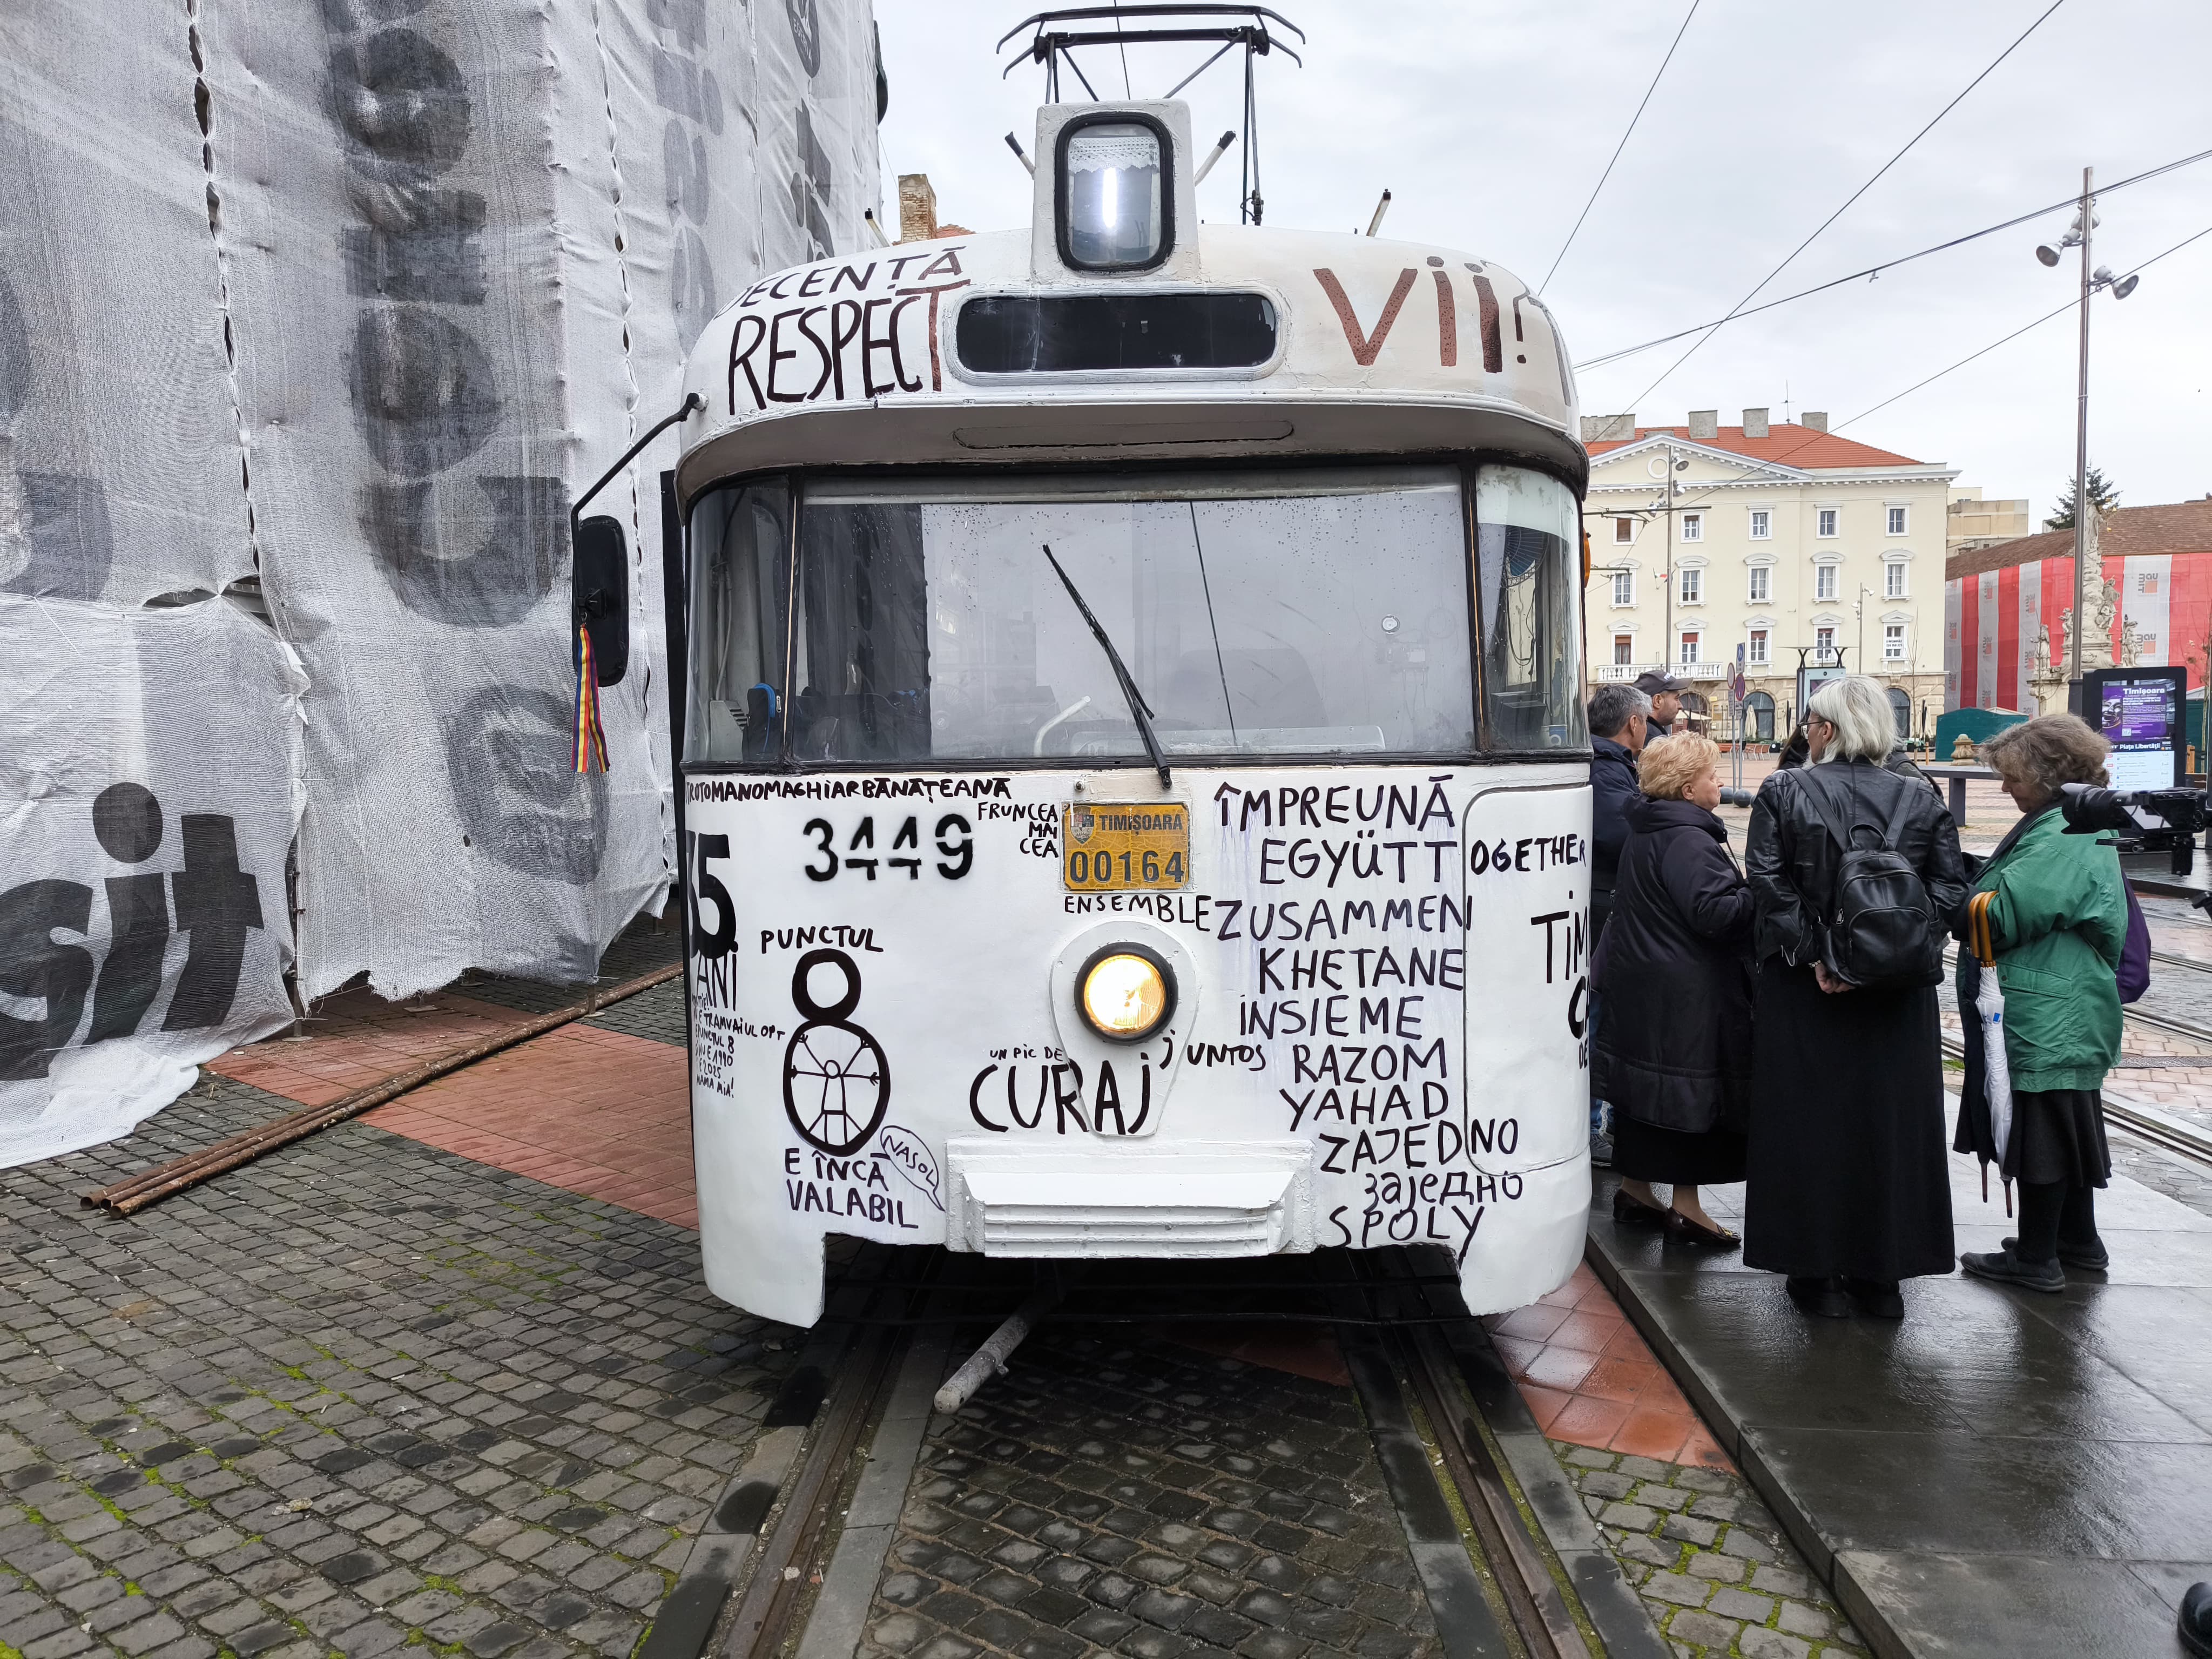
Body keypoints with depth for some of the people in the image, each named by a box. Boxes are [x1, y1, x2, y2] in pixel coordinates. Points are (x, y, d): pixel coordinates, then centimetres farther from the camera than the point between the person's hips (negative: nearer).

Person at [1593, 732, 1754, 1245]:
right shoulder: (1687, 841, -18)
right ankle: (1685, 1208, 6)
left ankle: (1635, 1192, 25)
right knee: (1690, 1091, -1)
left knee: (1644, 1083, 15)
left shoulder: (1644, 833, 12)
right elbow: (1714, 913, -25)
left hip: (1637, 979, 10)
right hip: (1686, 993, -10)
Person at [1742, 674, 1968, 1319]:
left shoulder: (1782, 792, -6)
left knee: (1810, 1126, 7)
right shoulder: (1922, 800, 2)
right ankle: (1882, 1274, 20)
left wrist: (1813, 954, -13)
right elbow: (1951, 891, -4)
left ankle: (1817, 1272, 13)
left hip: (1803, 993, -2)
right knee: (1891, 1124, 12)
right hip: (1899, 998, 2)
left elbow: (1768, 884, -14)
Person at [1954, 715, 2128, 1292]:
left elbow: (2003, 915, -23)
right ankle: (2078, 1242, 33)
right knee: (2065, 1127, 20)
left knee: (2039, 1130, -1)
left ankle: (2036, 1259, 10)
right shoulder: (2080, 825, 14)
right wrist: (1977, 892, 4)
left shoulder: (2062, 837, -20)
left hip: (2045, 1020, -11)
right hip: (2065, 1016, 11)